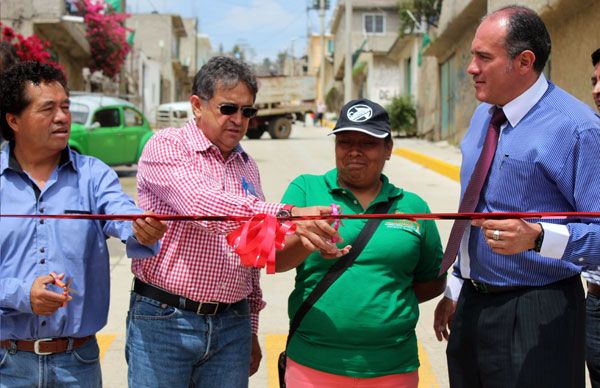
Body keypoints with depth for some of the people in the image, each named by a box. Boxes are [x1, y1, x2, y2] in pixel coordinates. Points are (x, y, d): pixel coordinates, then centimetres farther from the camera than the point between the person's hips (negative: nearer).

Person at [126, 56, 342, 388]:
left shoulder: (247, 167, 12)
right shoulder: (165, 146, -6)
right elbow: (202, 204, -27)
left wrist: (250, 329, 18)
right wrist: (286, 214, -36)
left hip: (231, 327, 5)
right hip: (163, 321, -5)